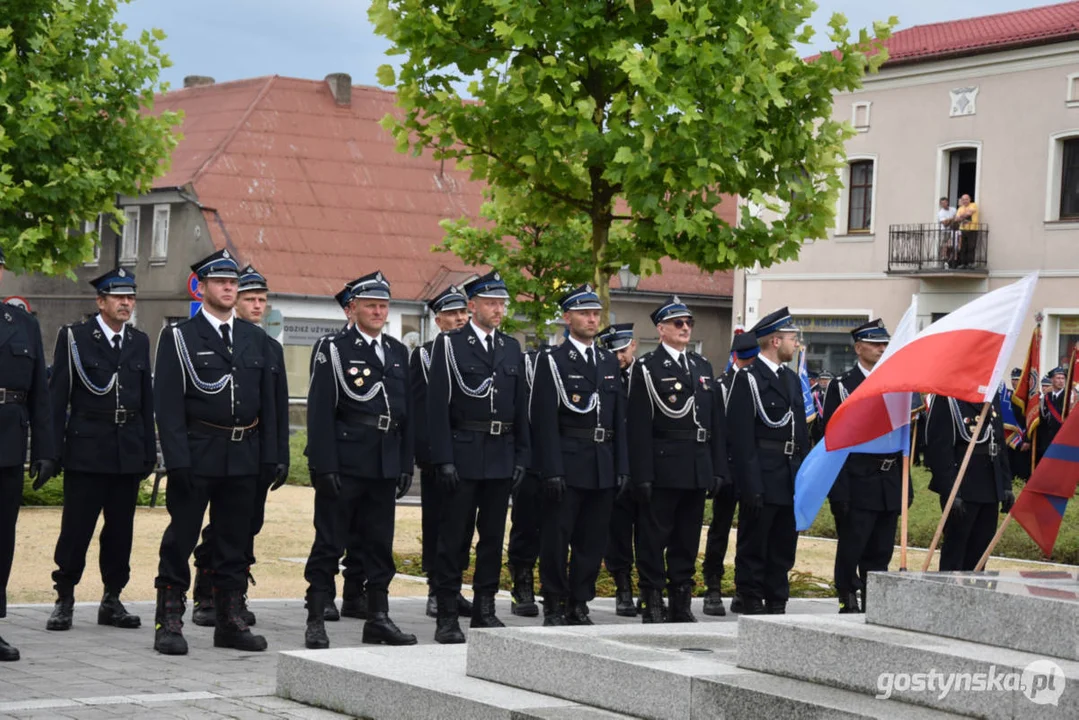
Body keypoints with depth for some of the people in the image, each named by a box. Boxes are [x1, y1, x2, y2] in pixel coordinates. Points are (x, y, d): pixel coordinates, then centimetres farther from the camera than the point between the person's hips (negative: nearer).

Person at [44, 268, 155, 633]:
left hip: (128, 450, 4)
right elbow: (57, 397, -3)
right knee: (76, 527, -3)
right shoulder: (74, 337, -1)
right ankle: (64, 600, 7)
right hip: (87, 449, -4)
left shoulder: (140, 342, 12)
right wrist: (53, 449, -8)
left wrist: (149, 451, 9)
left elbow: (147, 400, 14)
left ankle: (112, 600, 16)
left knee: (121, 528, 7)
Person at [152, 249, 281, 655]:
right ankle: (169, 622, 5)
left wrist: (269, 456, 6)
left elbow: (268, 403, 13)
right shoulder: (179, 337, -2)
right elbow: (168, 404, -7)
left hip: (244, 456, 4)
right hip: (196, 454, -4)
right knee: (181, 540, 0)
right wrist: (177, 459, -15)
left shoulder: (256, 339, 12)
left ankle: (230, 621, 17)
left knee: (235, 543, 10)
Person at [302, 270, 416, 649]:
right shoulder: (335, 350, -2)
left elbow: (407, 412, 16)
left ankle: (378, 618, 16)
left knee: (380, 544, 10)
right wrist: (325, 467, -15)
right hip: (345, 464, -5)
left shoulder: (398, 352, 15)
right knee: (330, 543, -1)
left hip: (385, 465, 5)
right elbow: (320, 413, -8)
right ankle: (316, 620, 2)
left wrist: (406, 463, 10)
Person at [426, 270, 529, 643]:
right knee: (453, 537, -2)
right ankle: (447, 617, 1)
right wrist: (443, 459, -13)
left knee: (493, 535, 10)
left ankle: (485, 610, 18)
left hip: (502, 456, 5)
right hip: (463, 454, -5)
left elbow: (520, 407, 13)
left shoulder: (512, 348, 12)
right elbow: (438, 406, -7)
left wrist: (521, 456, 6)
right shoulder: (449, 345, -3)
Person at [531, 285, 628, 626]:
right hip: (567, 466, -6)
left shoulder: (610, 362, 14)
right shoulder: (553, 361, -3)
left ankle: (579, 606, 16)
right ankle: (555, 607, 7)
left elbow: (619, 418, 15)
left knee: (593, 540, 8)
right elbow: (545, 420, -10)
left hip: (603, 467, 6)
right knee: (557, 538, -1)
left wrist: (621, 466, 8)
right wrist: (551, 470, -16)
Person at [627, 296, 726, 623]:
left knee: (687, 540, 10)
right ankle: (652, 604, 4)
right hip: (662, 469, -6)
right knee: (653, 538, -2)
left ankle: (681, 605, 17)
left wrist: (718, 468, 10)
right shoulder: (647, 367, -4)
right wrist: (642, 475, -15)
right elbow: (638, 426, -9)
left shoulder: (703, 366, 16)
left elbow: (715, 421, 16)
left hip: (698, 470, 6)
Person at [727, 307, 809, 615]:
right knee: (754, 547, 0)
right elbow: (741, 437, -14)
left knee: (783, 548, 11)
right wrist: (751, 486, -19)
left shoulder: (792, 379, 16)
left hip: (790, 482, 8)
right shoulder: (748, 379, -9)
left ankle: (777, 606, 18)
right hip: (762, 481, -8)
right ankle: (753, 606, 5)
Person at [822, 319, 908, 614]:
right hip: (857, 483, -5)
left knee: (880, 553, 8)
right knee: (850, 550, -3)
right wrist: (838, 489, -13)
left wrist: (905, 483, 12)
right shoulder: (842, 386, -2)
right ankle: (848, 604, 5)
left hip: (890, 484, 5)